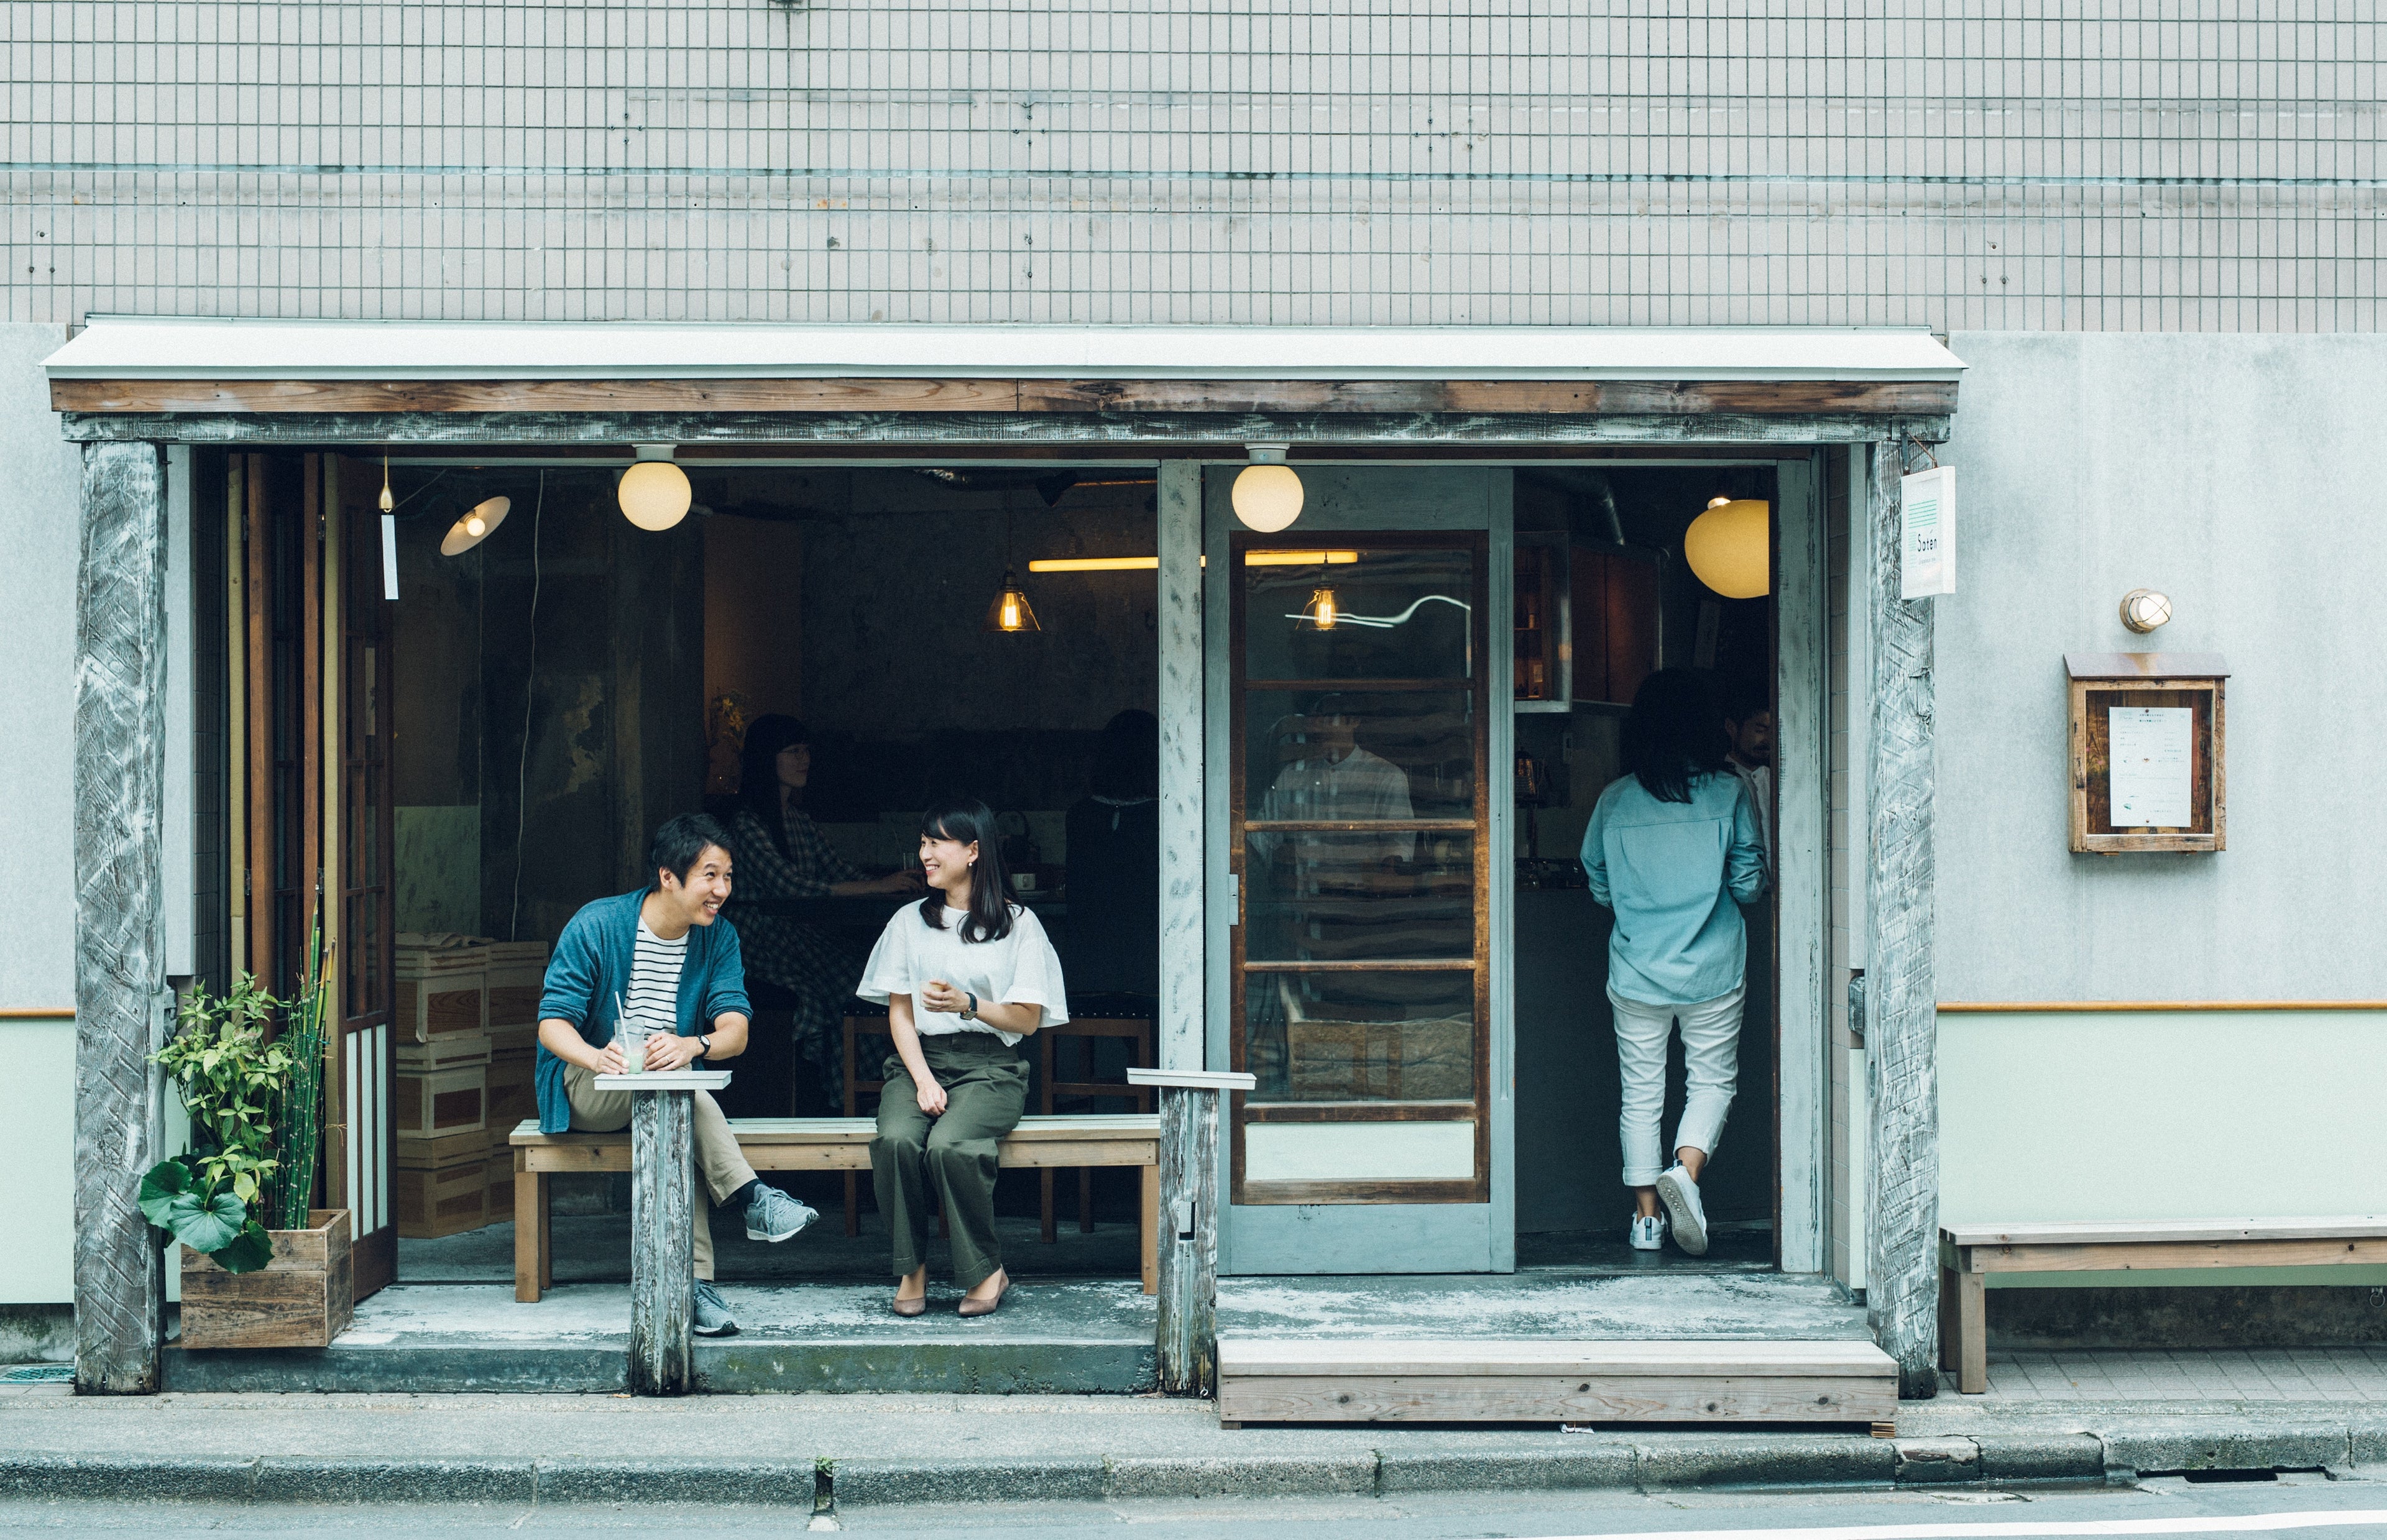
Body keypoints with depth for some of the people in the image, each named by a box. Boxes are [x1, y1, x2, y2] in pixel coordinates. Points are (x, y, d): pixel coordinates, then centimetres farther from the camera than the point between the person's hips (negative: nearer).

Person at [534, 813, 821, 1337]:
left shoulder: (719, 939, -1)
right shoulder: (596, 926, -11)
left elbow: (735, 1031, -12)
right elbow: (552, 1023, -15)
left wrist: (693, 1046, -38)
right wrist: (597, 1056, -39)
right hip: (584, 1093, -2)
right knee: (669, 1085, -37)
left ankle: (695, 1281, -41)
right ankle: (751, 1199, -38)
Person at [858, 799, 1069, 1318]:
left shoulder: (1018, 924, 6)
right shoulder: (910, 921, 14)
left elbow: (1028, 1020, 2)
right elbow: (900, 1012, 8)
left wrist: (967, 1005, -16)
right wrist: (923, 1080, -9)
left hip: (989, 1066, -3)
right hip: (920, 1060, 3)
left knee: (950, 1146, -33)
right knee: (896, 1140, -31)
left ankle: (988, 1270, -16)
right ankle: (911, 1270, -17)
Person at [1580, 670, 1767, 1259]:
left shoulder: (1615, 800, -2)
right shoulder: (1729, 793, -6)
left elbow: (1599, 887, 7)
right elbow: (1749, 882, -3)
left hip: (1637, 969, 1)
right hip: (1713, 968, -1)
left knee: (1641, 1091, 10)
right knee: (1713, 1080, 11)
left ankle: (1646, 1218, 11)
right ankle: (1685, 1171, -14)